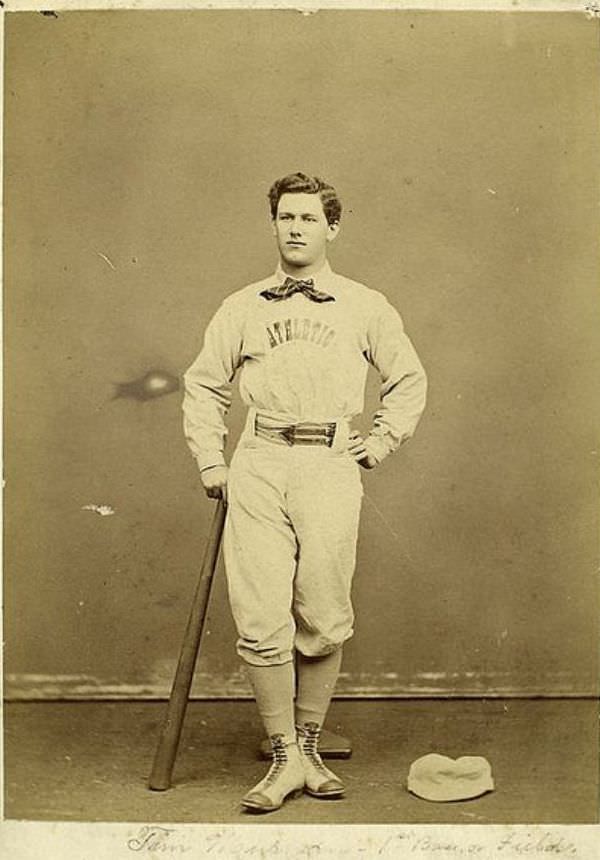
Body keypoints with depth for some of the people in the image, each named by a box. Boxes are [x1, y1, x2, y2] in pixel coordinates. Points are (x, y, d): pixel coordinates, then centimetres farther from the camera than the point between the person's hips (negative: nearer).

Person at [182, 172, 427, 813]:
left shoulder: (365, 307, 13)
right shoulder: (242, 308, 15)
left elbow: (409, 380, 23)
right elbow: (202, 384, 22)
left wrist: (382, 441, 11)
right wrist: (210, 462, 12)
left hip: (331, 466, 0)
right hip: (258, 465, 1)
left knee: (324, 622, 0)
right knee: (261, 621, -5)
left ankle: (308, 747, 20)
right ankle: (284, 759, 9)